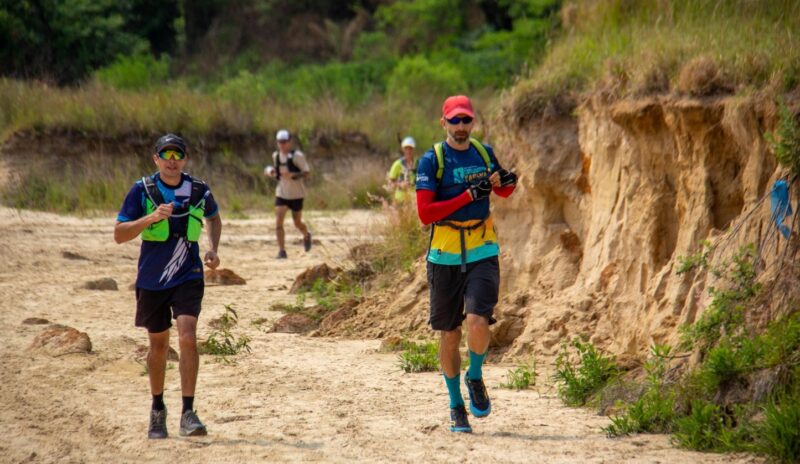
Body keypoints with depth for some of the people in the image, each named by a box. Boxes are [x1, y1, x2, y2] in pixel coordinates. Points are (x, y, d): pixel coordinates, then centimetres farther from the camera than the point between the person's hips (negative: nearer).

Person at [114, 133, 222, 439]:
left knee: (187, 337, -19)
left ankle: (188, 414, -18)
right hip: (151, 280, 0)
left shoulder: (199, 191, -2)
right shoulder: (143, 190, -7)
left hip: (188, 278, 0)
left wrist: (213, 249, 3)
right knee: (158, 345, 12)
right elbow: (119, 235, -10)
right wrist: (150, 218, -25)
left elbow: (214, 218, 20)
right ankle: (158, 409, 33)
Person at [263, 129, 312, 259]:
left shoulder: (297, 156, -15)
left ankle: (306, 236, 44)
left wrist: (293, 175, -31)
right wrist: (269, 171, -3)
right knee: (278, 222, -12)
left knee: (297, 223, 9)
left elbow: (307, 172, -16)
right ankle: (281, 251, -9)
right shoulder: (276, 155, 2)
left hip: (296, 194, -4)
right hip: (281, 193, 4)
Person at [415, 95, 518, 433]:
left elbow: (503, 192, 24)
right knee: (449, 334, 6)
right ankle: (456, 405, 21)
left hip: (482, 253, 1)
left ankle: (475, 377, 10)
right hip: (444, 257, -1)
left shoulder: (484, 153, 7)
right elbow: (424, 213, -14)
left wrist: (506, 183, 0)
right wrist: (469, 196, -19)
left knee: (477, 321, -19)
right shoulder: (432, 160, -5)